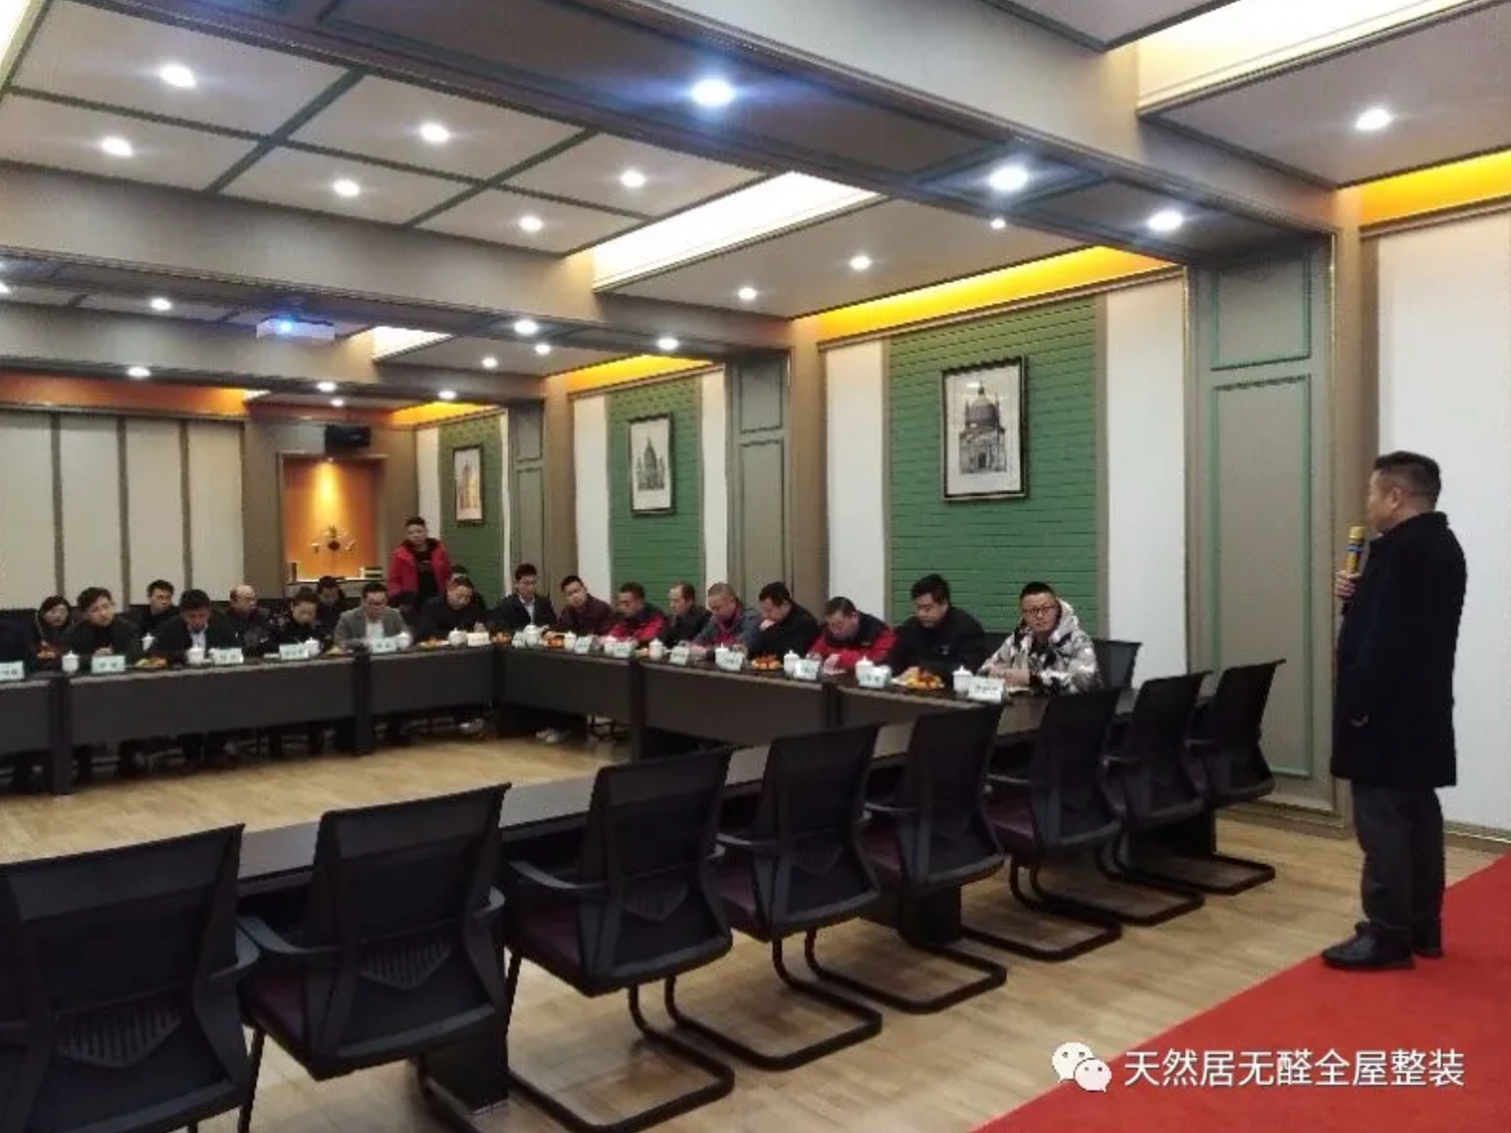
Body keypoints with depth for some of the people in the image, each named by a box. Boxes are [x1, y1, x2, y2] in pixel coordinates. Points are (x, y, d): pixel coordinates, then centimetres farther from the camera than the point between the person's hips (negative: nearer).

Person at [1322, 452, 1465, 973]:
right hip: (1420, 711, 11)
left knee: (1381, 820, -4)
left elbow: (1387, 640, -25)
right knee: (1417, 815, 15)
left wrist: (1359, 705, -20)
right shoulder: (1439, 546, 14)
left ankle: (1388, 937, 2)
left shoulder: (1403, 551, -20)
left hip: (1388, 714, -11)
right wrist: (1358, 596, 1)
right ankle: (1422, 928, 24)